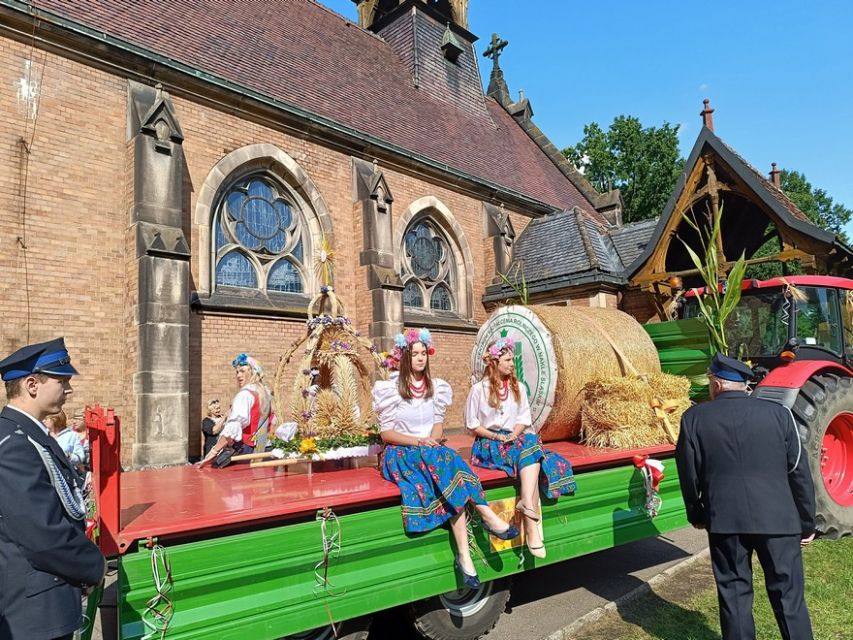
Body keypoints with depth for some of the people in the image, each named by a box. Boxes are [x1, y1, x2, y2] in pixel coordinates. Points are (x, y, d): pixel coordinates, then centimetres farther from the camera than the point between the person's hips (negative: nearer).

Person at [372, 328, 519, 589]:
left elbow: (438, 423, 11)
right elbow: (386, 433, -5)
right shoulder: (391, 388, -5)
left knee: (451, 465, -32)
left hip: (433, 450, 4)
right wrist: (419, 442, -19)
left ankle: (464, 554, -36)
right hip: (402, 453, -4)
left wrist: (434, 440, -13)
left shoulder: (436, 387, 9)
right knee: (449, 465, -34)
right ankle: (488, 516, -31)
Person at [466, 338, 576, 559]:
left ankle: (527, 502, -46)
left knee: (531, 442, -32)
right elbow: (472, 424, 0)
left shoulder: (518, 387, 14)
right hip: (489, 443, -4)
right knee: (531, 451, -30)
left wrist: (514, 435, -9)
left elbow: (524, 418, 11)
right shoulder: (479, 389, 0)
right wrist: (496, 436, -12)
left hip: (515, 439, 4)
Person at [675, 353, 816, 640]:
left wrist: (696, 515, 18)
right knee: (788, 595, 12)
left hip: (725, 519, 0)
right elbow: (799, 472, 2)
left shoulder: (694, 417, -3)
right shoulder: (779, 413, -2)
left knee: (734, 593, 12)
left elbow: (689, 474, 3)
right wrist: (807, 523, 13)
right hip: (778, 518, 1)